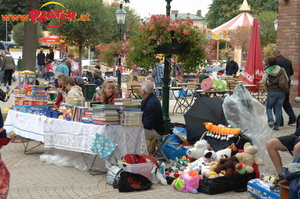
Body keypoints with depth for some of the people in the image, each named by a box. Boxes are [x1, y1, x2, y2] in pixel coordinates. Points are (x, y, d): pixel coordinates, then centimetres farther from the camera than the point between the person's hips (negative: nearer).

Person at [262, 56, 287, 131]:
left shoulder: (267, 71, -3)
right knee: (278, 108, 8)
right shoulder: (281, 70, 2)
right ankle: (277, 125, 8)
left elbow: (264, 81, -11)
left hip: (271, 92, -2)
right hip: (281, 91, 2)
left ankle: (270, 121, -5)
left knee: (269, 107, 15)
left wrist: (267, 88, 4)